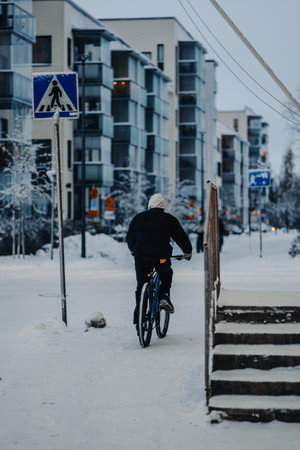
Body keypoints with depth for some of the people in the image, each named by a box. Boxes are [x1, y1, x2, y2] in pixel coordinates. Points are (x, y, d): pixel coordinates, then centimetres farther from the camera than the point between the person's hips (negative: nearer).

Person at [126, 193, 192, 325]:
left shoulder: (138, 218, 11)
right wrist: (187, 252, 23)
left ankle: (138, 317, 9)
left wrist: (133, 250, 41)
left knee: (141, 285, 14)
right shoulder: (169, 219, 4)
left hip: (141, 258, 1)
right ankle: (163, 296, 7)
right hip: (161, 258, -1)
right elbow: (181, 237, 7)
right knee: (166, 274, 30)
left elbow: (129, 238, 22)